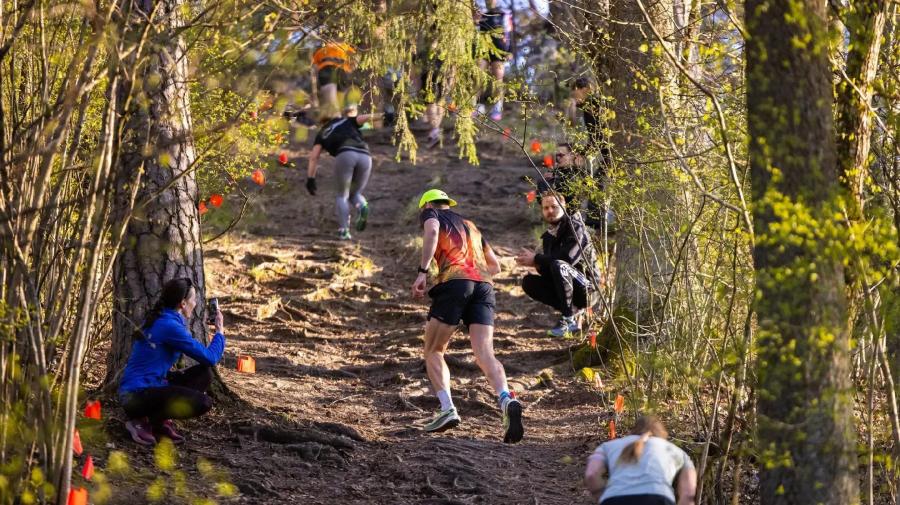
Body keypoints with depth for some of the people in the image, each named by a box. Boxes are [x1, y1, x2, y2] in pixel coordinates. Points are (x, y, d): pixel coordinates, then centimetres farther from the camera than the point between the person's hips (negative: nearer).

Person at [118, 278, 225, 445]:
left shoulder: (159, 320, 12)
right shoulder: (170, 326, -18)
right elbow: (210, 358, -14)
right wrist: (219, 330, 0)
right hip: (137, 395, -10)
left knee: (204, 374, 10)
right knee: (203, 403, -23)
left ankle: (160, 421, 5)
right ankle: (143, 422, -8)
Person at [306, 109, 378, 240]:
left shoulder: (322, 134, 29)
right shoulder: (347, 121, 34)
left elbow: (314, 157, 16)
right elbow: (365, 117, 14)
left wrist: (310, 179, 12)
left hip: (345, 155, -2)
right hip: (365, 156, 2)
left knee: (342, 195, 16)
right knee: (355, 193, 23)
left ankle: (344, 231, -2)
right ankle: (362, 207, -11)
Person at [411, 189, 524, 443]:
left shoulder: (430, 213, 18)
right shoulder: (470, 226, 35)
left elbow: (432, 231, -7)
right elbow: (495, 265, 34)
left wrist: (422, 272, -13)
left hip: (454, 282, -4)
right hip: (484, 285, 4)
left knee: (433, 352, 8)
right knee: (485, 354, -8)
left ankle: (447, 409, -12)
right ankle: (506, 400, -35)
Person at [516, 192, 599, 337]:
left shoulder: (575, 227, -10)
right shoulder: (548, 236, 12)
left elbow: (569, 257, -27)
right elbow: (547, 271, 8)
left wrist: (536, 259, -20)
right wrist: (537, 264, -16)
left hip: (586, 288, -8)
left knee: (559, 265, -33)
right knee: (528, 282, -6)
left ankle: (569, 319, -23)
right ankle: (573, 310, -5)